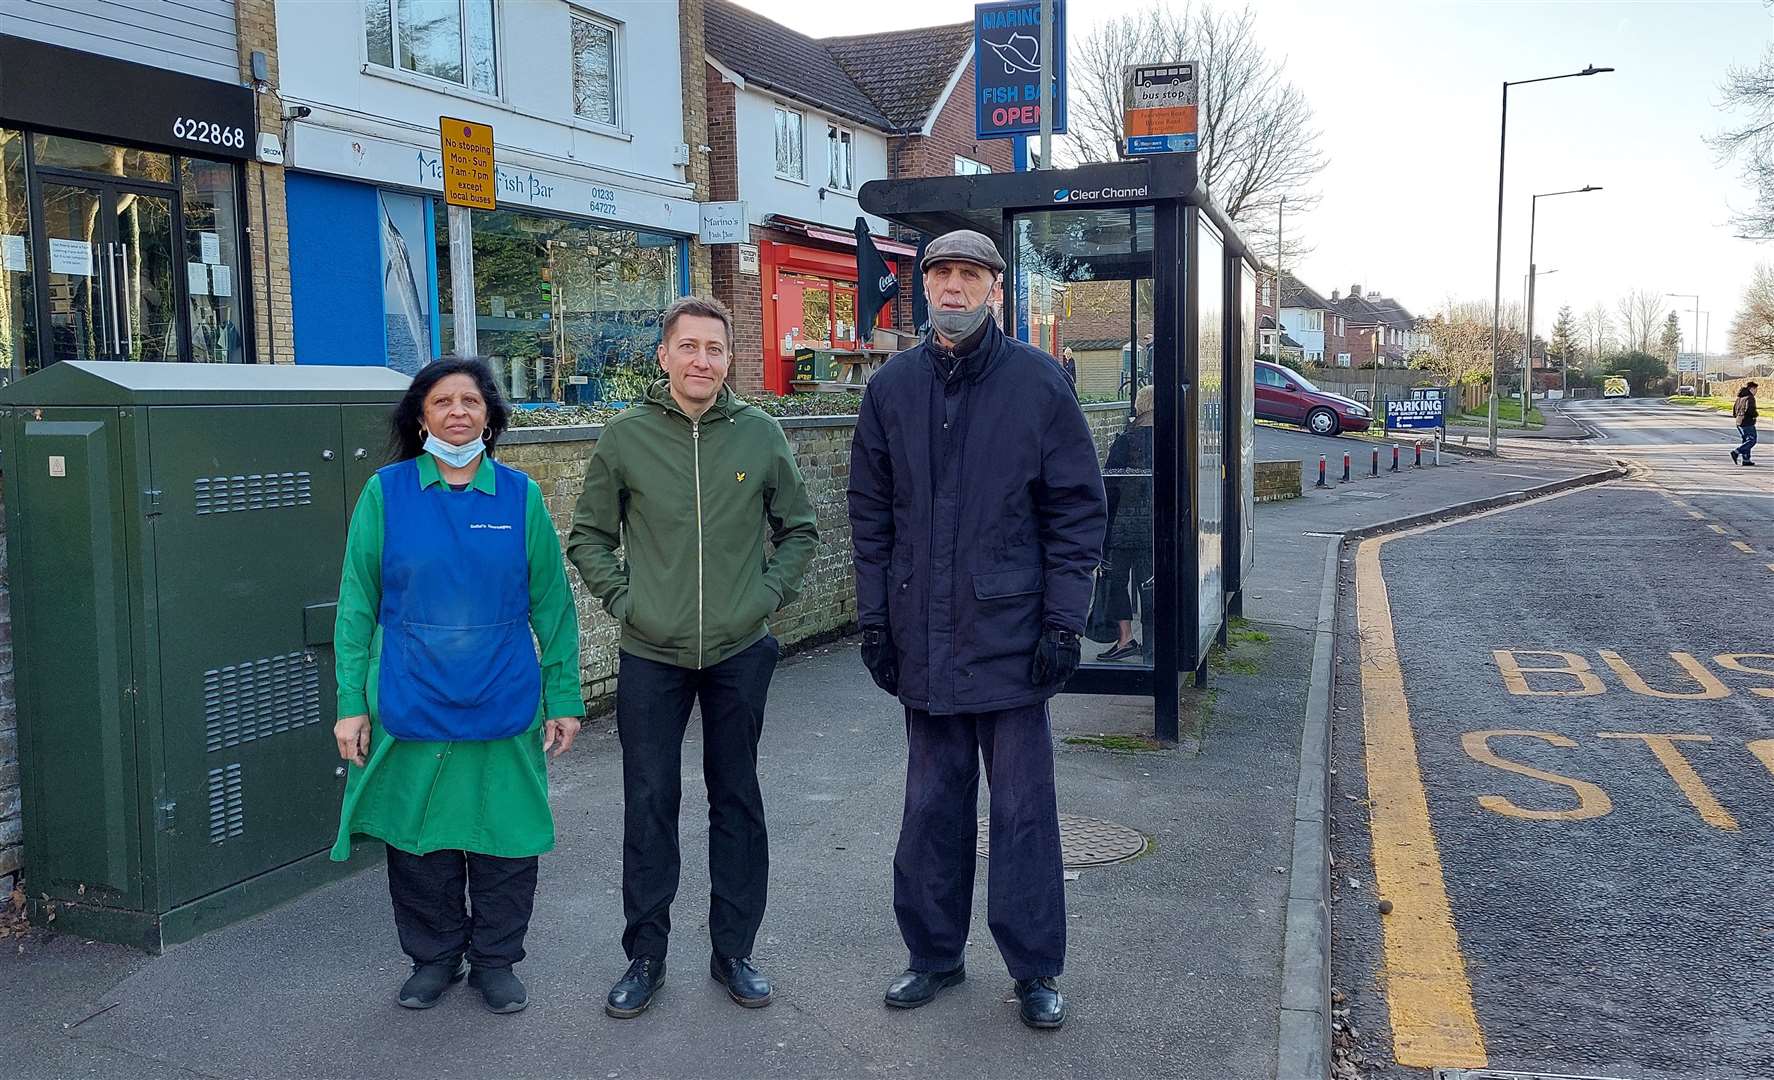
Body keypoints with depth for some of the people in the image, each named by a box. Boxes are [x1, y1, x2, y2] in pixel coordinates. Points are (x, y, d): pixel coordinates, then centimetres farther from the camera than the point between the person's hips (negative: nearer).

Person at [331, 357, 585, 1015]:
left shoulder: (519, 496, 0)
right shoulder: (386, 493, -2)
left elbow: (552, 604, 3)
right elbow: (356, 606, 1)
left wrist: (564, 697, 2)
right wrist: (352, 703, -2)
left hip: (504, 708, 1)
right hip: (412, 708, 0)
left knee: (505, 839, 9)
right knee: (420, 841, 12)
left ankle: (495, 960, 30)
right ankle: (433, 957, 33)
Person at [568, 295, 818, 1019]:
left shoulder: (761, 434, -1)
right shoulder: (626, 436, -3)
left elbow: (799, 529, 10)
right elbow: (588, 535, 7)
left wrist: (770, 593, -1)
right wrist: (621, 598, -4)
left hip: (739, 653, 1)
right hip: (651, 657, -1)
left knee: (737, 801, 10)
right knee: (649, 805, 7)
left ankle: (733, 949, 25)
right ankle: (645, 954, 23)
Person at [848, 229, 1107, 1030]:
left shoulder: (1037, 381, -4)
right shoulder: (892, 387, 6)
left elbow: (1078, 508, -4)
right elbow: (870, 513, 10)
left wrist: (1062, 620, -9)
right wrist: (875, 617, 5)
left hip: (1011, 634, -3)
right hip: (922, 639, 3)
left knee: (1022, 807, 6)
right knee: (932, 804, 14)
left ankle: (1035, 969, 21)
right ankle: (934, 954, 29)